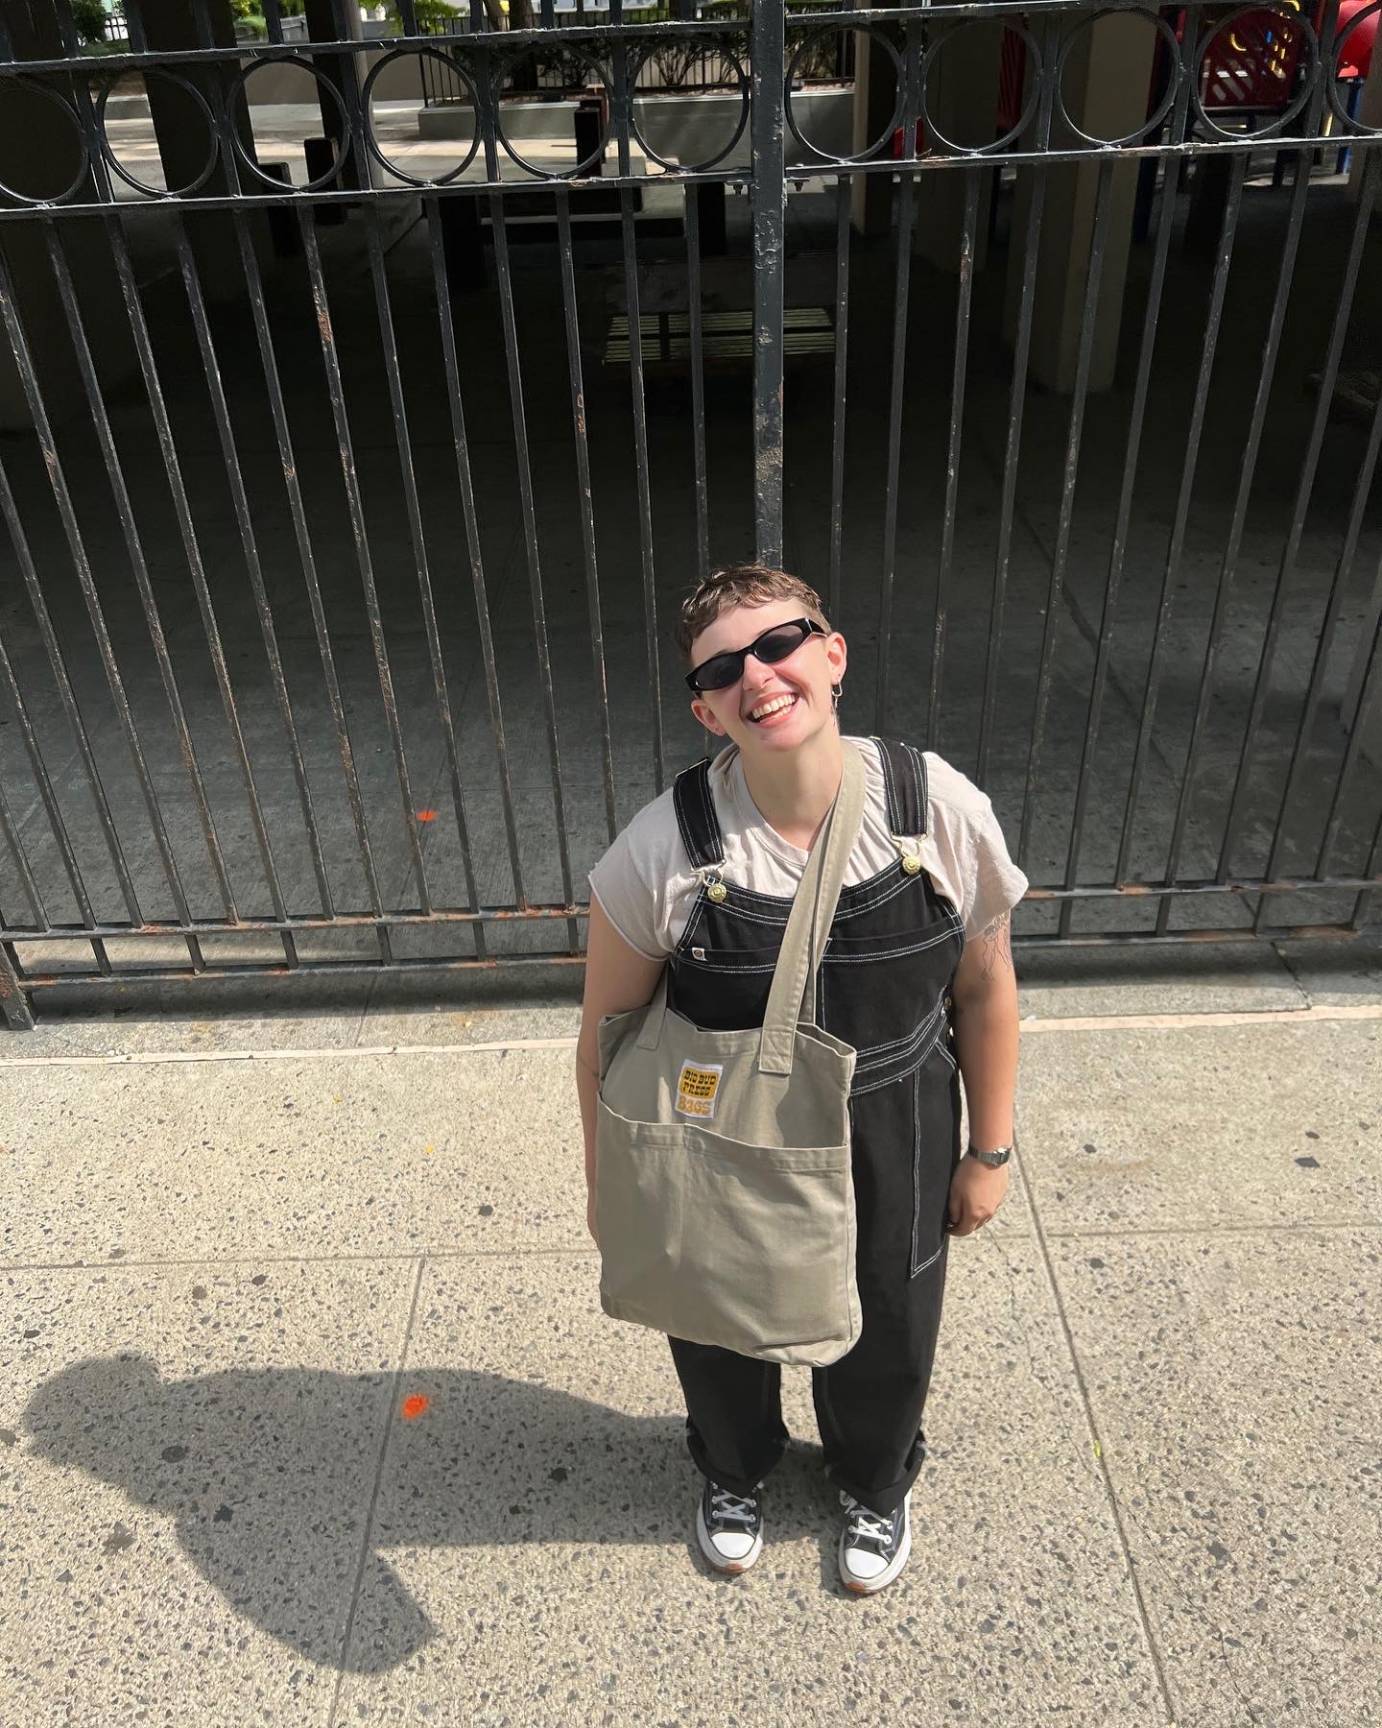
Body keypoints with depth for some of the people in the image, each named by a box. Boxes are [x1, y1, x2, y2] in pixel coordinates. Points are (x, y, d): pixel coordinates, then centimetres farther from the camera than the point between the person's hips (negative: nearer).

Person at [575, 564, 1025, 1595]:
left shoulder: (943, 812, -20)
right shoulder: (662, 850, -25)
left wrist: (990, 1149, 2)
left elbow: (984, 985, -6)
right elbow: (608, 1029, -11)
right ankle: (735, 1472, 66)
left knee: (885, 1346, 27)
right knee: (721, 1339, 27)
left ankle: (877, 1484, 65)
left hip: (893, 1159, 1)